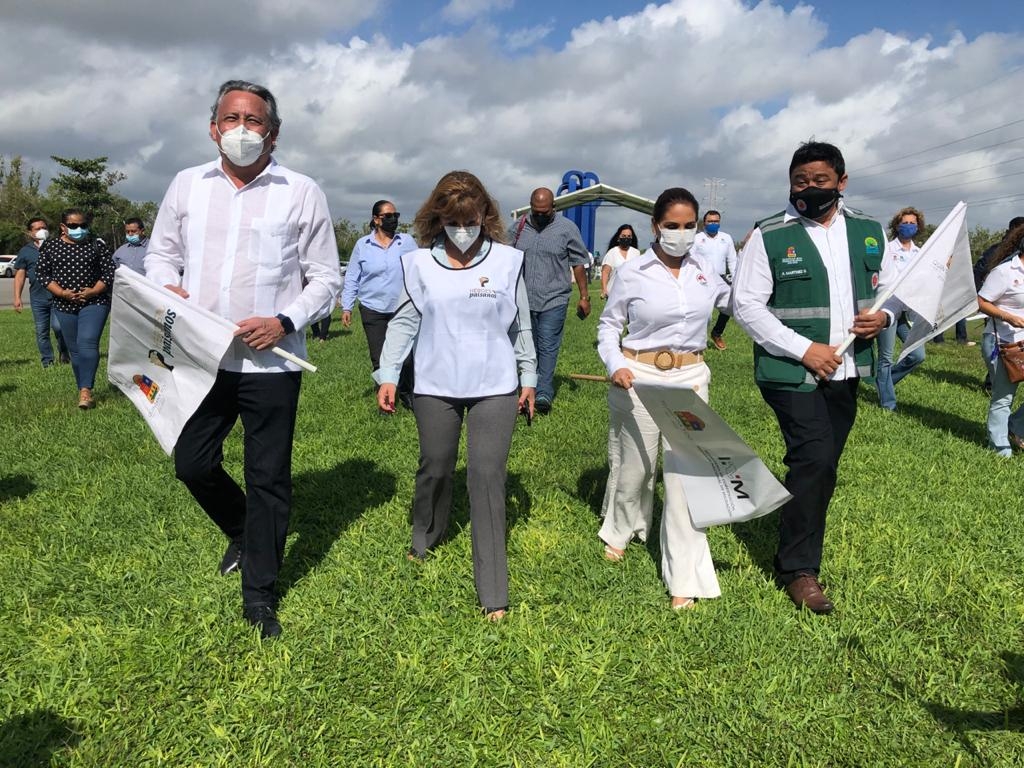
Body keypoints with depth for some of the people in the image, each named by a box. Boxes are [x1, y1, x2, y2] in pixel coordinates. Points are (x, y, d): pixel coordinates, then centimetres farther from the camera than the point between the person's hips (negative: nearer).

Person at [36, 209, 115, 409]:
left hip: (94, 303, -3)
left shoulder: (97, 245, 1)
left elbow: (110, 272, 0)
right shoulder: (50, 246, 6)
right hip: (65, 305, 3)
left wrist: (93, 291, -14)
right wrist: (61, 292, -10)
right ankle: (83, 390, 17)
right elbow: (41, 272, 4)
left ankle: (86, 390, -22)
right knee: (75, 350, 8)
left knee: (87, 343, -20)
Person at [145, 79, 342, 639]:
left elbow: (325, 278, 0)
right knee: (192, 465, 9)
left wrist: (285, 321, -15)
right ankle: (242, 532, 40)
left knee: (268, 479, 4)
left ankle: (259, 597, 20)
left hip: (270, 361, -3)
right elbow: (160, 254, 18)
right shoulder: (187, 185, 9)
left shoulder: (301, 193, -1)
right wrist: (168, 288, -5)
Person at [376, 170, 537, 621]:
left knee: (487, 476, -5)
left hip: (495, 387, -1)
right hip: (436, 386, 2)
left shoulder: (506, 261, -2)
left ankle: (493, 592, 2)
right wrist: (388, 375, 0)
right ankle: (425, 538, 46)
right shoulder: (420, 264, 0)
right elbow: (404, 322, 4)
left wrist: (528, 377, 9)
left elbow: (520, 325, 6)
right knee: (434, 467, 15)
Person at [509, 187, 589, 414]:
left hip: (554, 300, -3)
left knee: (548, 347, -8)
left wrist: (584, 296, -1)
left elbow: (578, 264, 1)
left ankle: (544, 393, -7)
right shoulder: (519, 227, 6)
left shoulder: (567, 228, -2)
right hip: (523, 300, 3)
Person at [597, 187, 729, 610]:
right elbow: (608, 325, 2)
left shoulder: (705, 272, 4)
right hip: (640, 377, -2)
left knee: (685, 473, -1)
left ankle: (685, 577, 8)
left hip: (690, 378, 2)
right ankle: (620, 531, 45)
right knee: (635, 464, 14)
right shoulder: (632, 272, -5)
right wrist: (615, 364, -14)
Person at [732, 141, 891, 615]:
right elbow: (746, 305, -10)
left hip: (845, 372, 6)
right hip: (792, 373, -5)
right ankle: (799, 569, 2)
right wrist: (803, 350, -16)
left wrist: (883, 316, -6)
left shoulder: (869, 232, 9)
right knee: (814, 459, -14)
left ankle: (801, 543, 31)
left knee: (822, 466, 13)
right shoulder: (769, 236, -6)